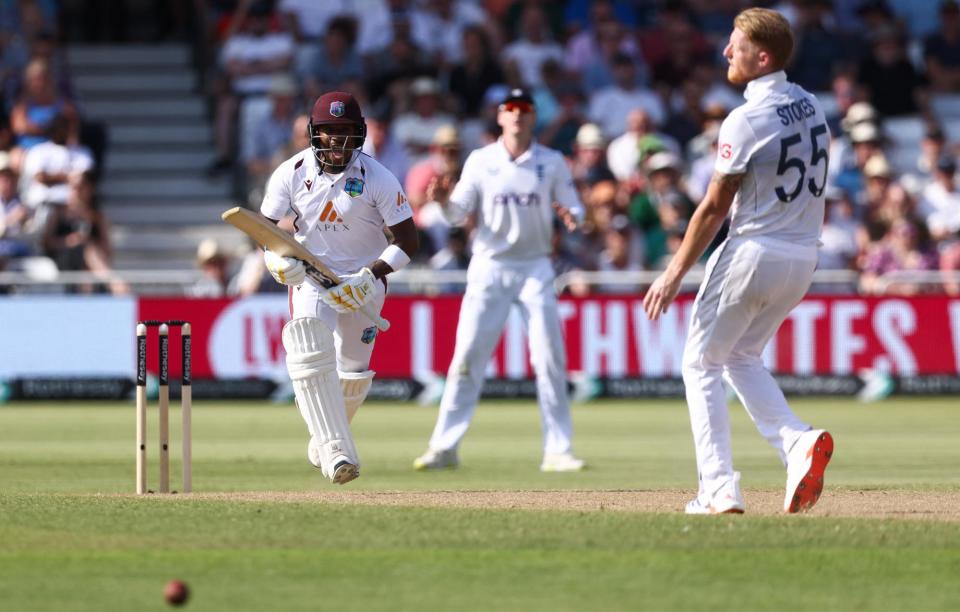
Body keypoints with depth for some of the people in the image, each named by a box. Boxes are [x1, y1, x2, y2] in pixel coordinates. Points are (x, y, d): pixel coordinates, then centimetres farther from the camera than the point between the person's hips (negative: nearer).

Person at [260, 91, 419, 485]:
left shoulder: (378, 179, -16)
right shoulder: (292, 173, -10)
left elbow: (407, 241, -12)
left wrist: (370, 276, -26)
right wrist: (276, 260, -23)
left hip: (364, 280, 0)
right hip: (311, 277, 0)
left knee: (353, 373, 6)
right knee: (310, 357, -24)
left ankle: (324, 439, 36)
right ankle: (336, 452, -30)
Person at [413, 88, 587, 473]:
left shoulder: (552, 163, 4)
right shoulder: (480, 161, 2)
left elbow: (573, 207, 2)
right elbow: (459, 213, -2)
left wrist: (571, 217, -21)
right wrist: (444, 200, -23)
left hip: (535, 268, 1)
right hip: (490, 267, -1)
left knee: (550, 360, -3)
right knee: (467, 357, -5)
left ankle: (558, 451, 3)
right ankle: (444, 447, -1)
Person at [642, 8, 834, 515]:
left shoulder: (746, 121, -17)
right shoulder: (811, 107, 6)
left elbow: (714, 208, -15)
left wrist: (674, 275, -9)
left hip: (752, 253, -7)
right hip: (803, 257, 7)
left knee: (701, 363, 7)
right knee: (742, 357, 23)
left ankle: (720, 490, 0)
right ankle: (797, 441, -1)